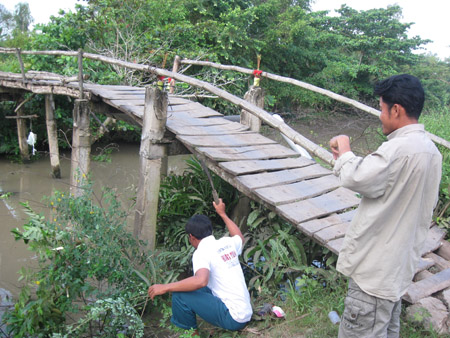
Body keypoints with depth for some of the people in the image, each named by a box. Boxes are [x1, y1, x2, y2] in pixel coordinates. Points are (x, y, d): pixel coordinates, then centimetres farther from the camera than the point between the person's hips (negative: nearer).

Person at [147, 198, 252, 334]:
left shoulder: (202, 252, -15)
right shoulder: (228, 243, 7)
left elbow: (201, 281, -33)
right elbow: (240, 237, 31)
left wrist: (165, 287, -26)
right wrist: (223, 214, 36)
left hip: (233, 319, -8)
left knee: (179, 295, -11)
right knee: (195, 288, 22)